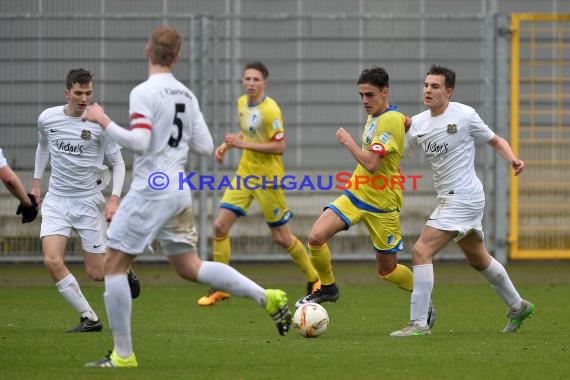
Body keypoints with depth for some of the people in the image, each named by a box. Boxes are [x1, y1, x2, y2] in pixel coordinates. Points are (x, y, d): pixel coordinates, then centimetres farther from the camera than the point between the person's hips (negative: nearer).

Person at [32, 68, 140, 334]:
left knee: (96, 273, -1)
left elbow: (118, 163, -1)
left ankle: (123, 271, 36)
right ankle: (89, 319, -6)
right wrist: (36, 181, 21)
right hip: (56, 199, 2)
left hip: (89, 200, -2)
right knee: (52, 260, -18)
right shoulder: (47, 118, -2)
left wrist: (114, 199, -13)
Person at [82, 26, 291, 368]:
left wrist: (103, 121, -10)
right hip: (179, 193, 7)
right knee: (190, 267, 15)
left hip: (151, 190, -7)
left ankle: (123, 355, 0)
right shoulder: (187, 95, 10)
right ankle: (268, 298, 4)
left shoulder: (144, 93, -12)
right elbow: (205, 147, 10)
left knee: (114, 265, 1)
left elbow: (139, 142, -22)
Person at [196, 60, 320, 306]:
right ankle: (220, 288, 3)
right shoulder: (242, 103, 6)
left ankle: (314, 280, 24)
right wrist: (227, 144, 6)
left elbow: (279, 147, -21)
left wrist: (243, 145, -24)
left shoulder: (270, 110, -18)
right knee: (220, 226, -5)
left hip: (268, 178, -7)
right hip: (245, 174, 7)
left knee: (281, 237, 2)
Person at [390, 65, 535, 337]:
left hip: (463, 198, -8)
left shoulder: (464, 115, -10)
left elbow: (495, 141, 0)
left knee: (421, 251, -17)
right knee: (478, 259, 23)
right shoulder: (417, 123, 7)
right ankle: (518, 307, 41)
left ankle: (419, 323, -16)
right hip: (449, 199, 8)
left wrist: (512, 159, -17)